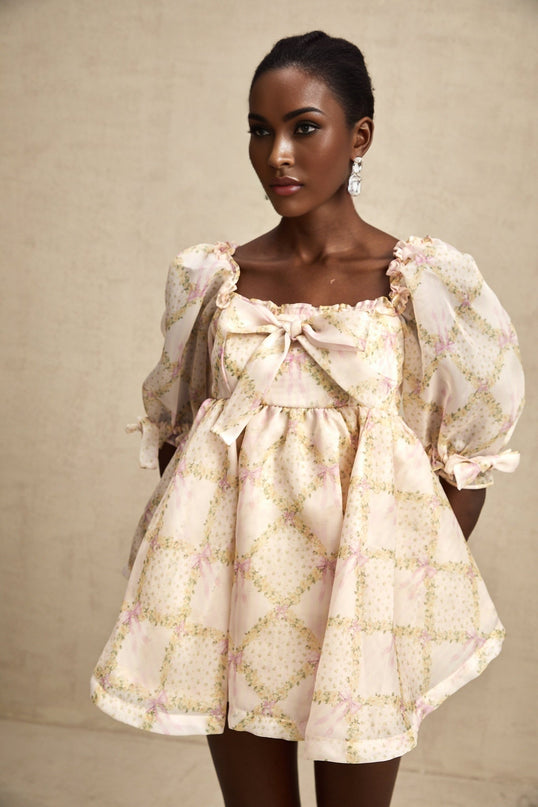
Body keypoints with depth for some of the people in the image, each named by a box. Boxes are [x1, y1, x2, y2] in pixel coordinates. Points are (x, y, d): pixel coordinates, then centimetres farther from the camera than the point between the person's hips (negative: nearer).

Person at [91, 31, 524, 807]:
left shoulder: (428, 279, -5)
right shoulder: (208, 276, 2)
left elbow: (468, 451, 1)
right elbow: (172, 425, 12)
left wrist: (431, 585, 0)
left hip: (363, 580, -1)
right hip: (234, 572, 2)